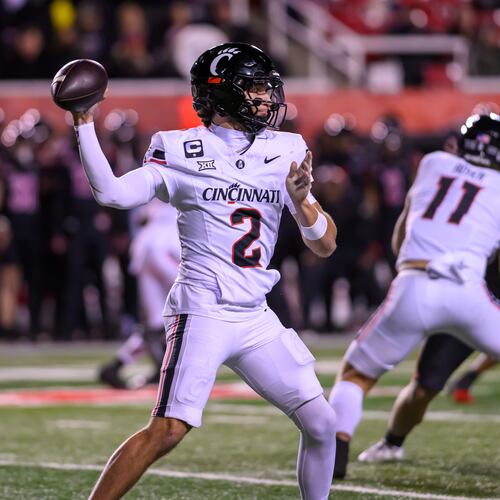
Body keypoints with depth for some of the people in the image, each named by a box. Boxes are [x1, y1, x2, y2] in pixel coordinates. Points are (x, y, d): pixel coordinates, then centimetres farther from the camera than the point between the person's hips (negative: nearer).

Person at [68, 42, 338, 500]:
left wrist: (301, 201, -12)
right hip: (203, 312, -5)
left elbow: (325, 246, 8)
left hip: (257, 319, 5)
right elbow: (113, 193, -11)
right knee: (168, 431, -17)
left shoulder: (285, 153, 10)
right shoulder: (181, 152, -1)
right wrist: (85, 124, -16)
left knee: (322, 426, 4)